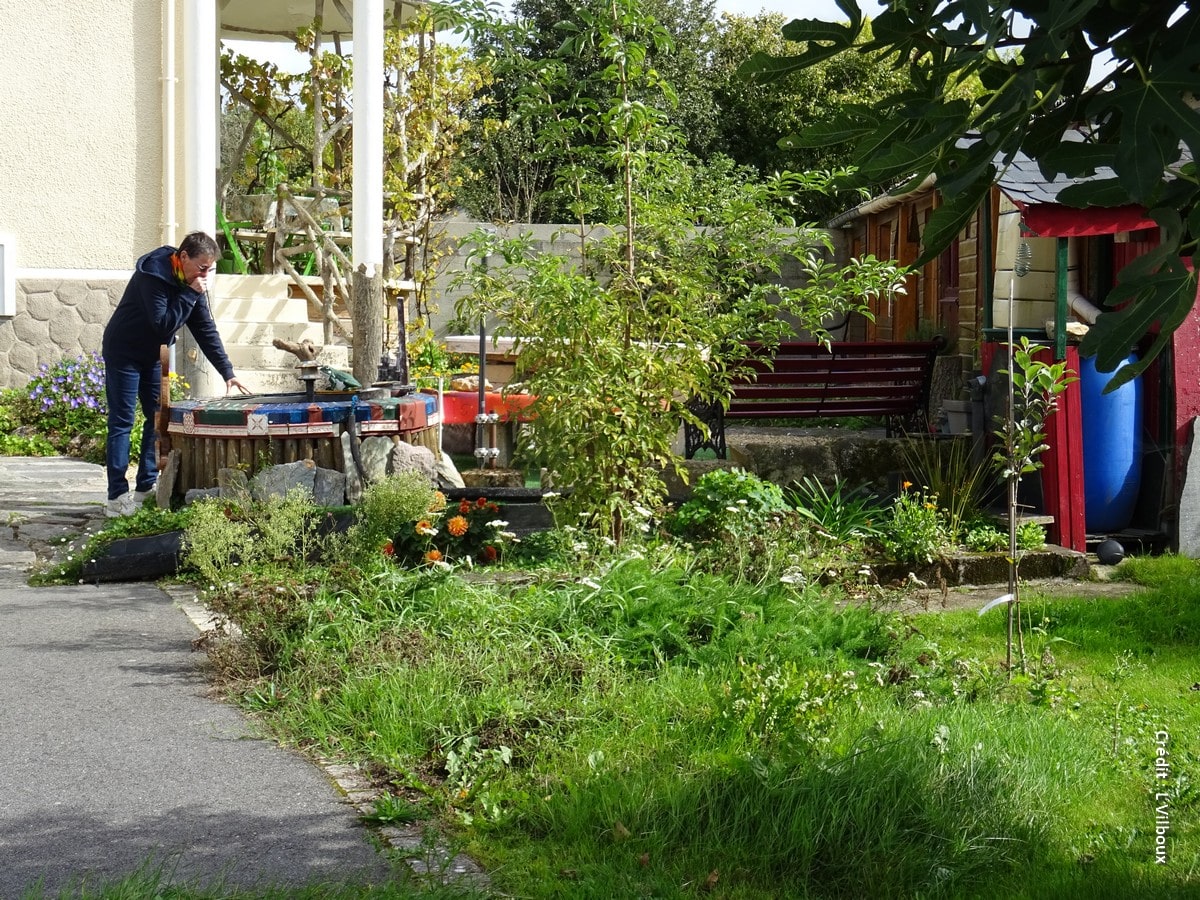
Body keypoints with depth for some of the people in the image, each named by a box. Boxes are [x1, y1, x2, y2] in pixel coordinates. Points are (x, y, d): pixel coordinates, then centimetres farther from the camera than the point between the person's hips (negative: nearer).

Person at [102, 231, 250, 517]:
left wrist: (227, 372, -5)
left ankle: (145, 489, 13)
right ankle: (117, 498, -8)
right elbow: (163, 323, -31)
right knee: (121, 423, -7)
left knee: (158, 419, 6)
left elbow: (206, 329, 0)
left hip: (153, 356, 8)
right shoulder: (153, 274, -26)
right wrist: (191, 294, -32)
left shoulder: (193, 282, -3)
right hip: (123, 353, -8)